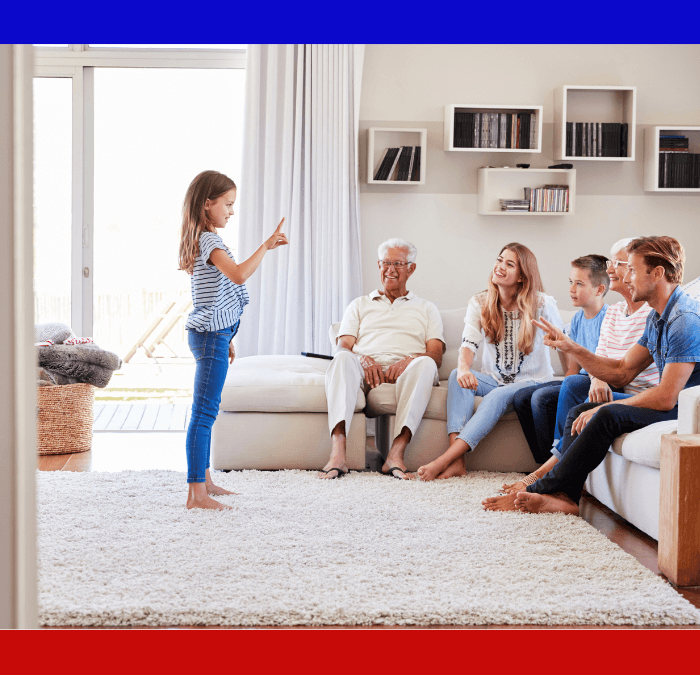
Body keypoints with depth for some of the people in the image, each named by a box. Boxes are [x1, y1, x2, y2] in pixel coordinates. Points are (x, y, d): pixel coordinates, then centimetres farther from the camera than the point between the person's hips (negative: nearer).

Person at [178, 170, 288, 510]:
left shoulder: (204, 240, 18)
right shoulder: (210, 241, -15)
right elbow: (238, 275, -32)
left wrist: (225, 338, 25)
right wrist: (266, 246, -28)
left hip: (212, 333, 11)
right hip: (211, 336, -11)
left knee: (205, 410, 16)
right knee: (204, 412, -11)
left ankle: (204, 480, 25)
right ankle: (196, 493, -11)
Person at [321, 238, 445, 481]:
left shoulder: (426, 309, 26)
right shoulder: (359, 305, 28)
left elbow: (436, 355, 11)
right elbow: (342, 346, 13)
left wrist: (410, 360, -13)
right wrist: (363, 360, -12)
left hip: (405, 373, 0)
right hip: (366, 370, 0)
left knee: (425, 364, -35)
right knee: (343, 359, -34)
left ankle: (396, 454, -46)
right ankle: (337, 454, -49)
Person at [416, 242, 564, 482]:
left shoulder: (542, 304, -8)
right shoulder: (479, 303, 1)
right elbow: (468, 344, -10)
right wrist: (464, 368, -33)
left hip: (532, 382, -3)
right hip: (493, 380, 3)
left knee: (498, 395, -35)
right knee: (457, 375, -28)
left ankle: (445, 459, -44)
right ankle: (457, 462, -41)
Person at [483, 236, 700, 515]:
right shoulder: (657, 318, 14)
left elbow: (665, 398, -23)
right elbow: (622, 371, 16)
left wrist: (601, 408, -15)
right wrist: (571, 347, 5)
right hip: (670, 403, 10)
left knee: (608, 416, -28)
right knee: (579, 411, 0)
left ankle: (541, 490, -18)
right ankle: (563, 495, -16)